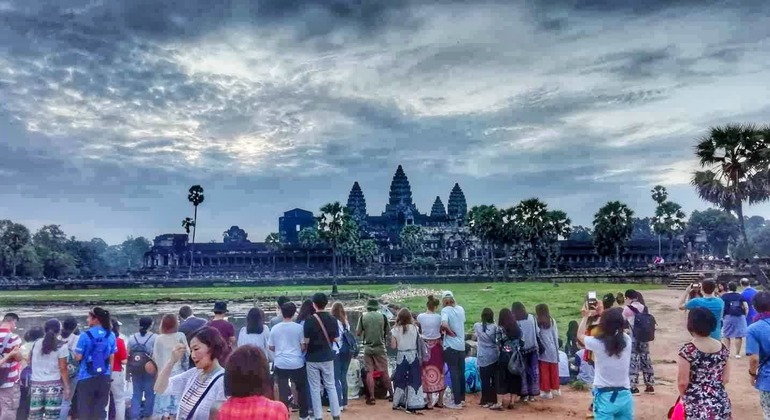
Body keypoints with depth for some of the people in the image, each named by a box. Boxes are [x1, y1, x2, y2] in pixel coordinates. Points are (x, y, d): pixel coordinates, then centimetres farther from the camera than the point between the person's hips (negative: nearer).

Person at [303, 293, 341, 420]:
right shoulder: (332, 319, -4)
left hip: (312, 358, -3)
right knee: (331, 386, 13)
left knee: (315, 388, 8)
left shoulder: (309, 320, -14)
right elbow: (336, 339, 1)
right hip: (327, 357, 3)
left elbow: (306, 341, -12)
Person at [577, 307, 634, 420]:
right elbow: (615, 329, 20)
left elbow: (580, 335, 9)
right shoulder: (627, 340, -3)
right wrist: (603, 313, 29)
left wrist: (586, 316, 20)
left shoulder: (597, 343, -13)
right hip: (625, 396, 4)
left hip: (605, 397, -4)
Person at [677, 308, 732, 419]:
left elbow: (683, 382, -12)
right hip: (721, 403, 5)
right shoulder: (722, 348, 0)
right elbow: (725, 378, 6)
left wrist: (684, 396, 7)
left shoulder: (687, 350, -16)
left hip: (697, 405, -5)